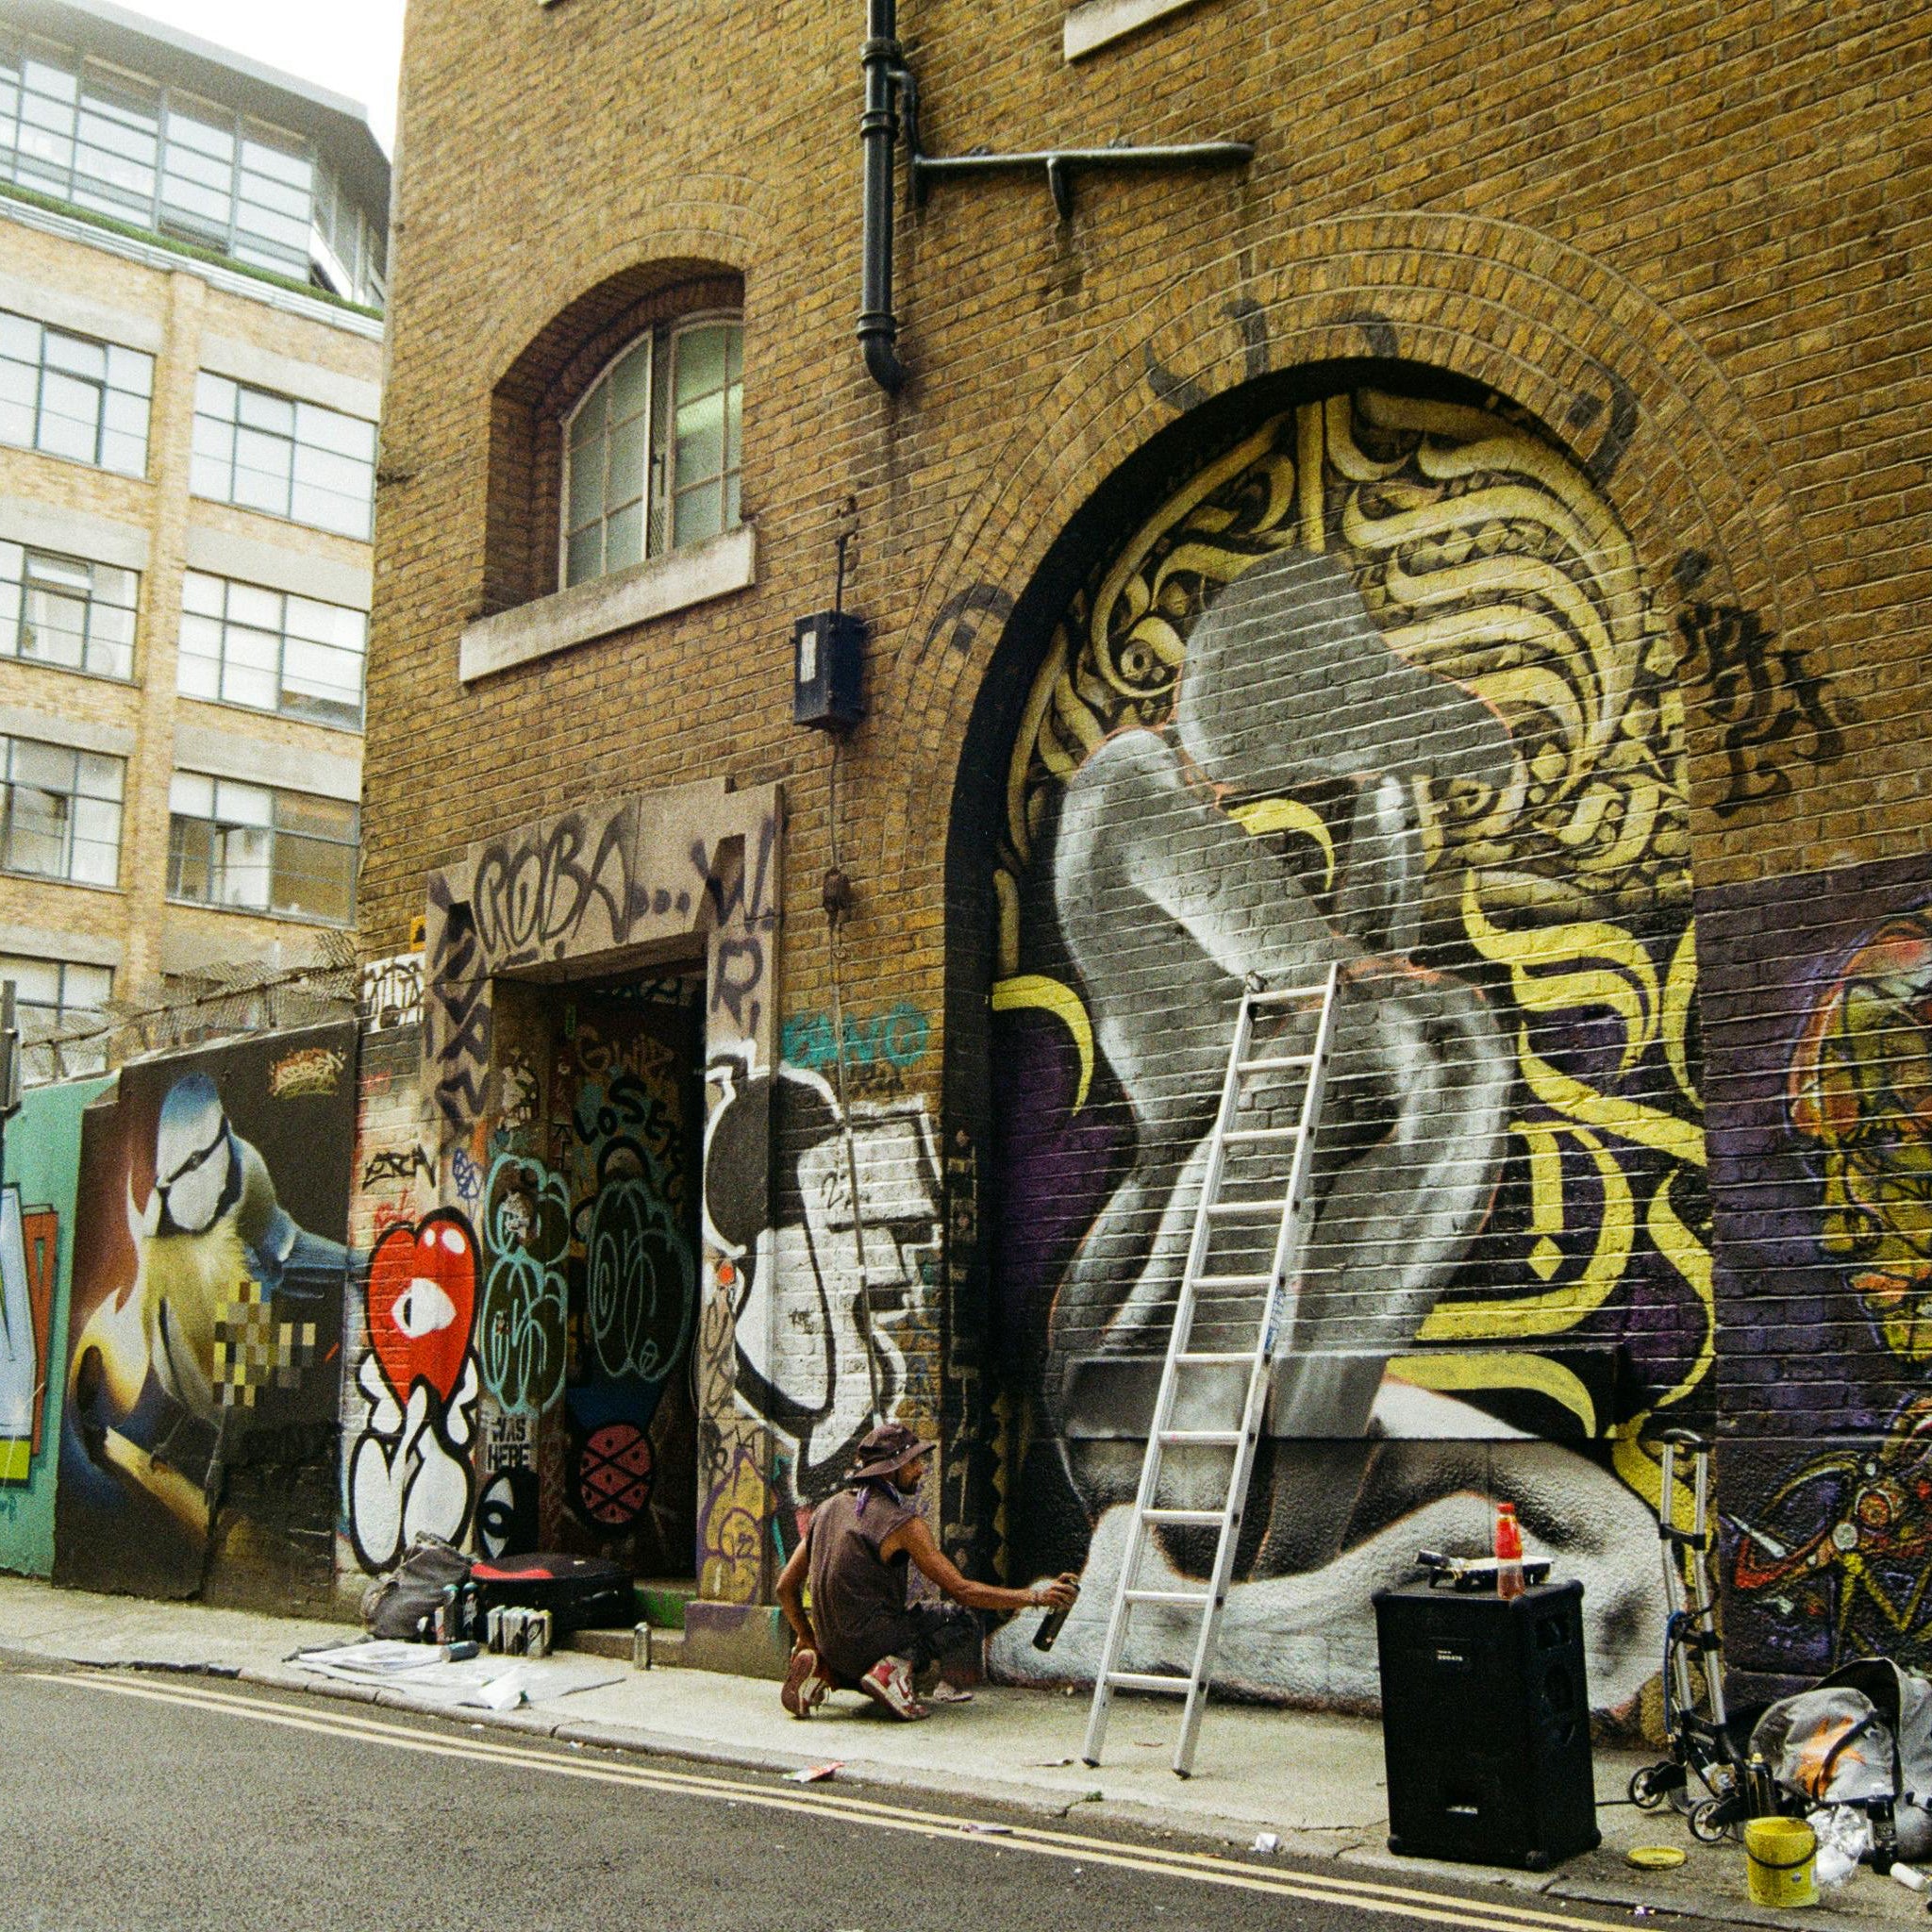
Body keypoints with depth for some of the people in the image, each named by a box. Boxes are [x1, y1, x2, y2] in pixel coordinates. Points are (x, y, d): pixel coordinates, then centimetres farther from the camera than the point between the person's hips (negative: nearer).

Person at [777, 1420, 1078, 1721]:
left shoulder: (825, 1510, 9)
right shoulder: (903, 1524, -12)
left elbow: (785, 1586, 13)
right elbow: (961, 1590, -12)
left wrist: (807, 1638, 28)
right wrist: (1034, 1597, -7)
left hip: (833, 1649, 6)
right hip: (870, 1644, -6)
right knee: (964, 1620, 6)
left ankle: (823, 1671, 9)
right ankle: (897, 1667, -13)